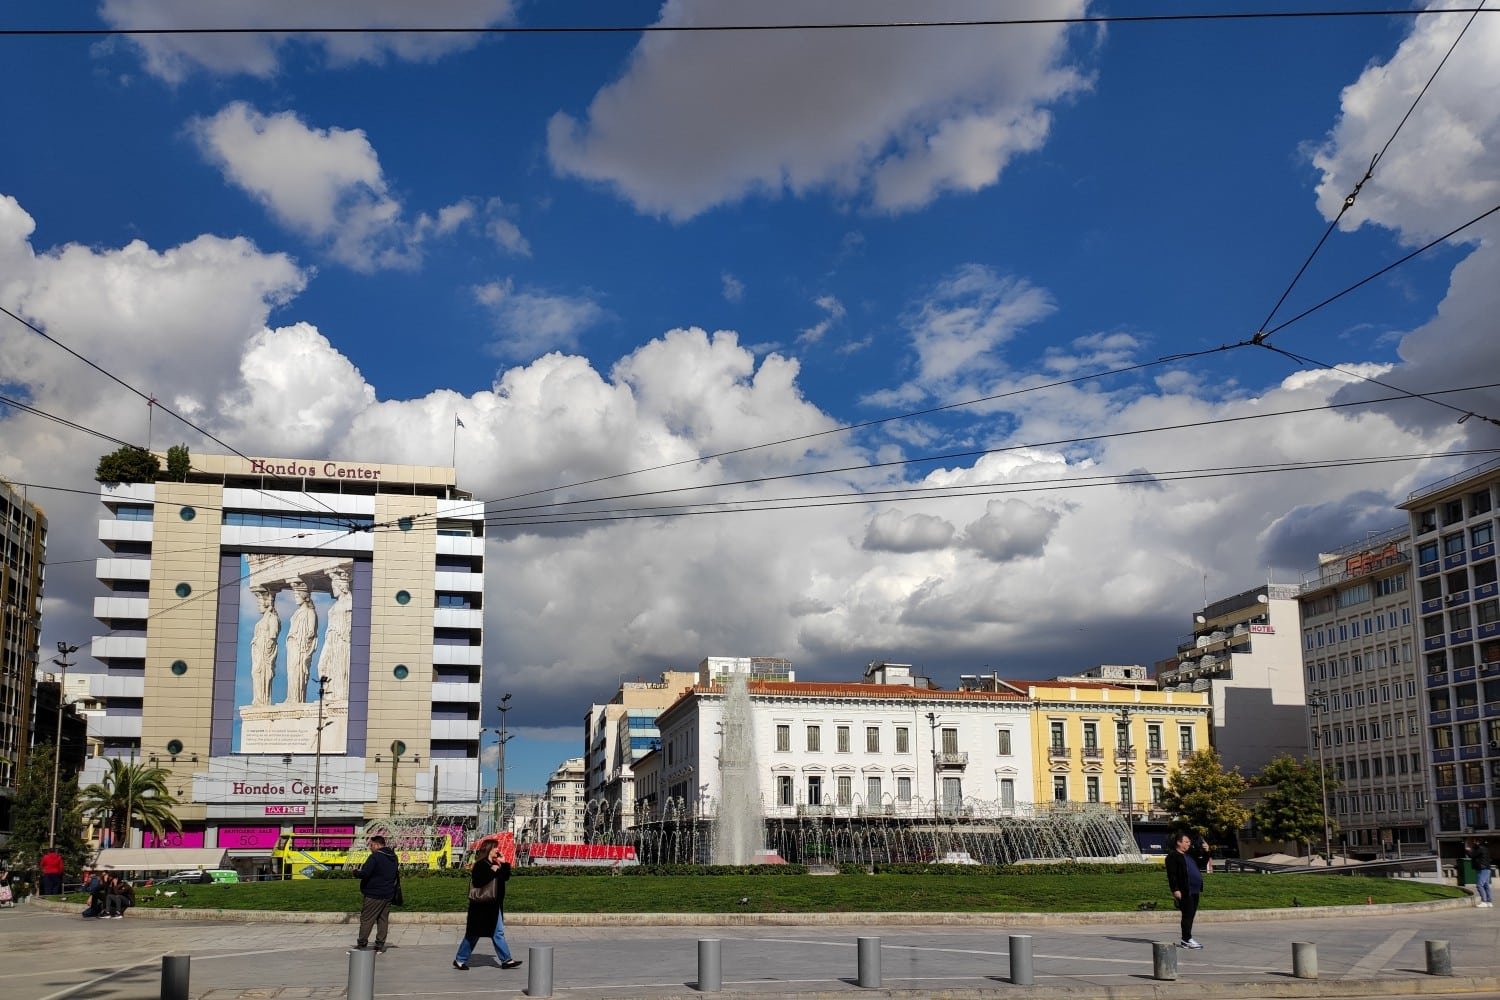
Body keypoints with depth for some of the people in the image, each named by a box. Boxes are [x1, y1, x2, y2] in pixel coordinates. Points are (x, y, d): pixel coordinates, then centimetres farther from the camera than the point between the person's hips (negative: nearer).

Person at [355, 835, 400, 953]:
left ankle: (362, 945, 1)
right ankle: (380, 946, 9)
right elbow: (397, 875, 21)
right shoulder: (394, 858, 12)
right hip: (388, 894, 8)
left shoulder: (375, 857, -15)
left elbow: (364, 874, -21)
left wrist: (358, 871, -3)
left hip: (374, 895, -8)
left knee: (366, 919, 0)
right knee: (383, 920, 9)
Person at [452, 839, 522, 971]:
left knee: (498, 933, 8)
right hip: (481, 905, -9)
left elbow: (506, 877, 14)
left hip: (493, 905, 9)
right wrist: (492, 871, -25)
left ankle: (506, 960, 10)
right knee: (474, 934, 0)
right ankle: (460, 960, 11)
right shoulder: (480, 865, -14)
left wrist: (504, 863, 4)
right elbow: (477, 881, -27)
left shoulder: (495, 864, 12)